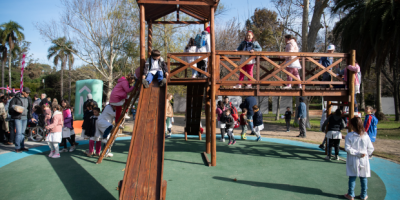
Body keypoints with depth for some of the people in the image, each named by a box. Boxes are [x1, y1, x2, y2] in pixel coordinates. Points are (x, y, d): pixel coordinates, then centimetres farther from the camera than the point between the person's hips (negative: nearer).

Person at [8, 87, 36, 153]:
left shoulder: (28, 99, 9)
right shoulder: (16, 98, -6)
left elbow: (30, 109, 17)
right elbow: (11, 107, -4)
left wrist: (31, 117, 15)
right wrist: (17, 110, -20)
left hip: (25, 118, 5)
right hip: (18, 118, -5)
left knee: (23, 132, 12)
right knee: (19, 132, -8)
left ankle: (22, 147, 20)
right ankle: (17, 148, 2)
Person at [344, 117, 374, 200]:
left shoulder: (349, 135, -13)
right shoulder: (366, 135, -5)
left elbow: (347, 148, -17)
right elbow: (371, 148, -3)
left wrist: (356, 152, -12)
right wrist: (364, 153, 1)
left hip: (353, 161, -2)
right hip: (364, 160, 2)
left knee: (352, 177, 9)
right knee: (363, 178, 14)